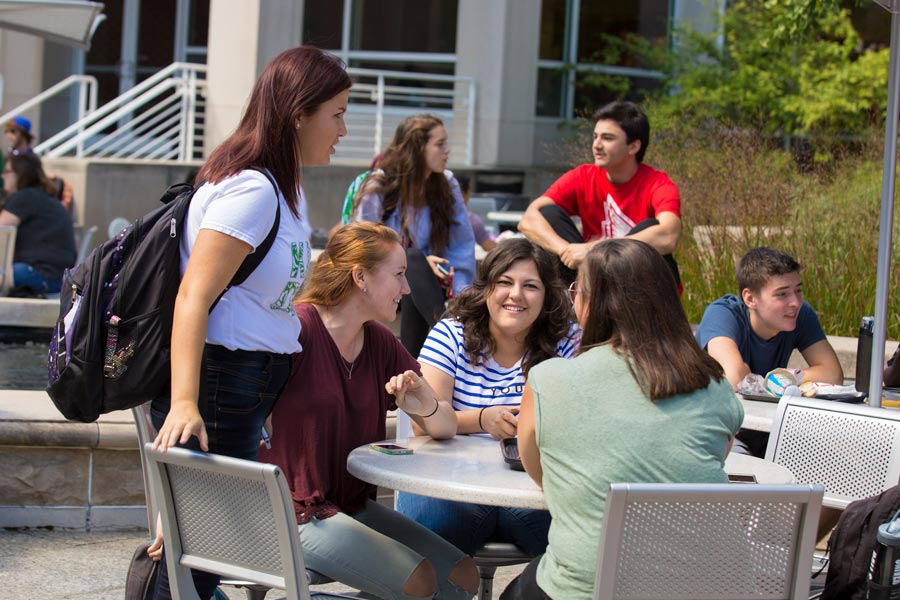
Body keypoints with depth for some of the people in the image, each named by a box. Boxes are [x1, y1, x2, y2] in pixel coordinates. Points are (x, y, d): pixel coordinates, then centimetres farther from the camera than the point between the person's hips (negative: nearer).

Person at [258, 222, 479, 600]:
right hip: (295, 513, -8)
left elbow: (446, 428, 9)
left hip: (353, 505, 8)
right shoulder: (297, 328, -16)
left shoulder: (381, 343, 7)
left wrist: (427, 407, -17)